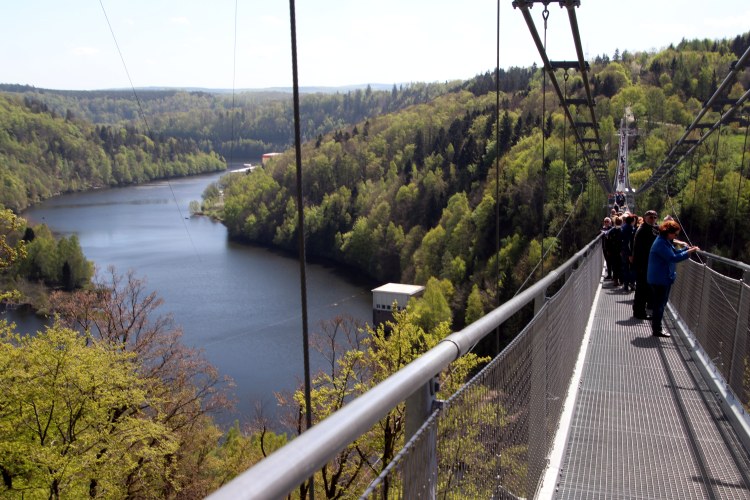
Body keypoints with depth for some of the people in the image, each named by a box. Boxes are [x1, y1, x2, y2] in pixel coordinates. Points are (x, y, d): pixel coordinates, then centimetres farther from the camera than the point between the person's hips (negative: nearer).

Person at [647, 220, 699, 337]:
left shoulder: (665, 241, 11)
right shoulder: (661, 243, -22)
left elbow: (674, 252, 18)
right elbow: (673, 258, -26)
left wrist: (688, 248, 4)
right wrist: (689, 252, -21)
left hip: (663, 279, 11)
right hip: (660, 279, -11)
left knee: (660, 304, 17)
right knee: (659, 304, -1)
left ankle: (656, 327, 27)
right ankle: (657, 330, 8)